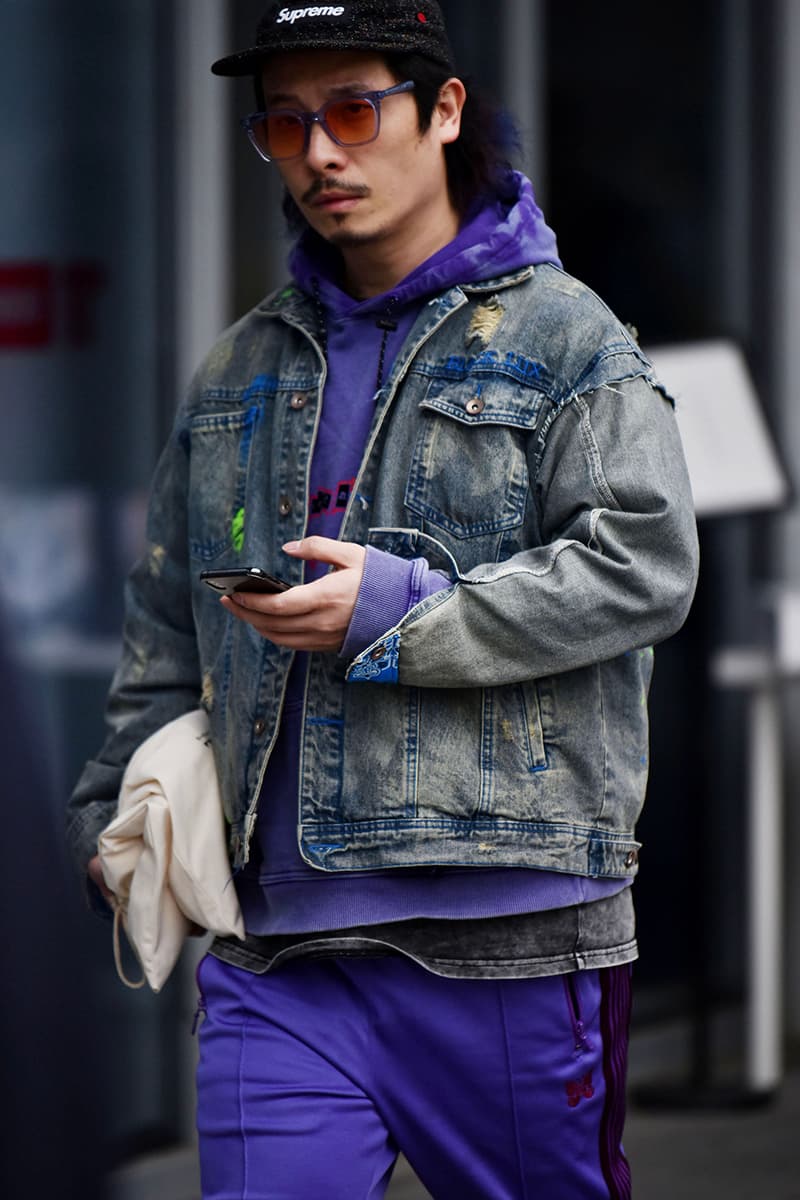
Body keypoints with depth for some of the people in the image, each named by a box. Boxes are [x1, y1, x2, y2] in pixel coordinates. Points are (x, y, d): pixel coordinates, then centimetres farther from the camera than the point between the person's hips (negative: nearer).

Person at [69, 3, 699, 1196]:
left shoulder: (561, 336, 1)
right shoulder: (241, 368, 18)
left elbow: (644, 565, -10)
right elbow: (168, 624, 25)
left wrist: (396, 613, -16)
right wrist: (119, 814, 16)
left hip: (511, 930, -4)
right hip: (277, 937, 4)